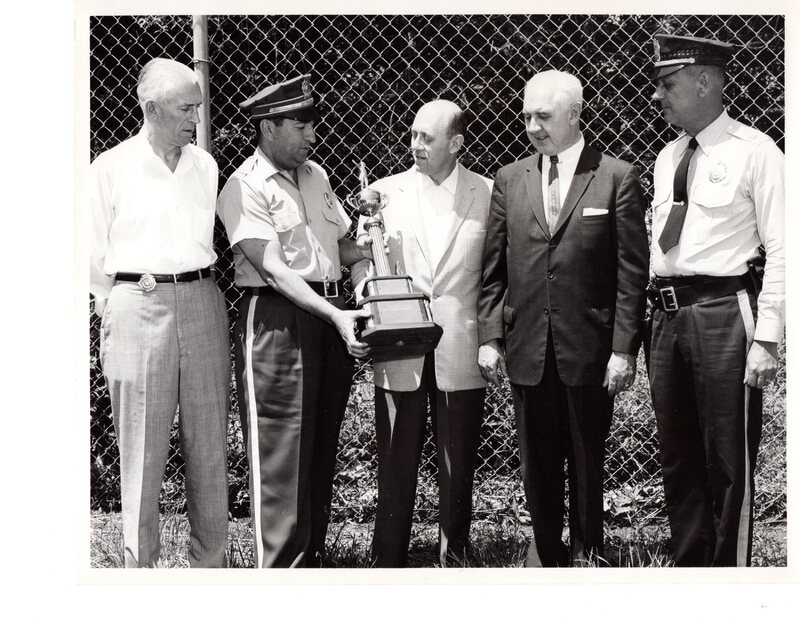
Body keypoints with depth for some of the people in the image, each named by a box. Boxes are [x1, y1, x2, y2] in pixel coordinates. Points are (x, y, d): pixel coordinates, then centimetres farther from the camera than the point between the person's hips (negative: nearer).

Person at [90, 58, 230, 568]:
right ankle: (140, 561, 9)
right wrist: (114, 309, 4)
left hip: (202, 304, 4)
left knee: (210, 441, 6)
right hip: (138, 304, -4)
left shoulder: (205, 166, 10)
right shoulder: (111, 167, -1)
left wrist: (198, 290, 13)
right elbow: (97, 255, 5)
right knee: (142, 448, 0)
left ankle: (211, 558, 15)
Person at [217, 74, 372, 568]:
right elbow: (273, 268, -18)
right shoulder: (245, 188, -9)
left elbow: (343, 246, 22)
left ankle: (312, 559, 22)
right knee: (281, 455, -5)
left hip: (331, 315, 8)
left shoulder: (315, 175, 14)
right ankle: (281, 567, 1)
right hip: (277, 318, -7)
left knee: (322, 450, 12)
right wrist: (335, 316, -26)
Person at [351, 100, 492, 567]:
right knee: (396, 464, 3)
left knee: (458, 467, 6)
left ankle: (455, 559, 18)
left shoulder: (488, 195, 4)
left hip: (460, 350, 0)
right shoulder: (384, 193, 7)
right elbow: (362, 264, 8)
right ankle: (389, 562, 11)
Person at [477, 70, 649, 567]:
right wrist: (490, 337, 1)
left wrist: (624, 349, -9)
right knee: (537, 457, 9)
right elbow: (493, 269, 9)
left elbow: (631, 273, -5)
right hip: (527, 348, 3)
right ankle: (545, 546, 23)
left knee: (588, 456, 8)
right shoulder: (509, 180, 8)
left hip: (590, 350, -3)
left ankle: (587, 550, 22)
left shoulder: (617, 178, -3)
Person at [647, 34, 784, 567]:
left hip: (723, 313, -7)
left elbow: (780, 249, -10)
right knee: (679, 462, 13)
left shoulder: (754, 152, -6)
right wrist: (649, 322, 14)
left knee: (729, 463, -2)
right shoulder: (668, 158, 15)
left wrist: (766, 338, -16)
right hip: (667, 316, 7)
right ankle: (689, 567, 25)